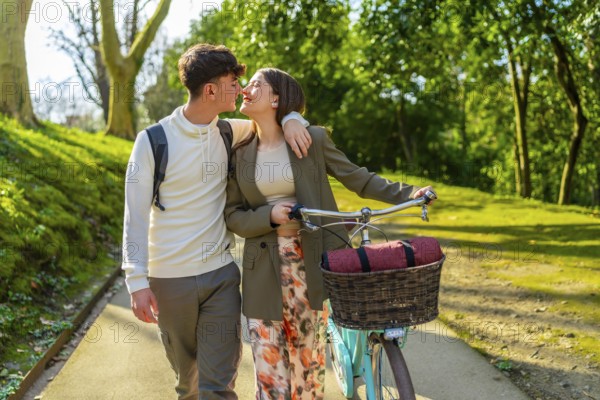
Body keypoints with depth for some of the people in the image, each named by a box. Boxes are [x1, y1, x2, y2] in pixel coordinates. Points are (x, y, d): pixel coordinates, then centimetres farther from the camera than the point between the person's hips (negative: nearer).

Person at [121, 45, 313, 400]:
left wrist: (292, 121, -9)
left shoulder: (228, 133, 1)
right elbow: (136, 216, -9)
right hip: (171, 279, -2)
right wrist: (138, 282, -13)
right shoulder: (153, 141, -10)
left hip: (221, 275, 2)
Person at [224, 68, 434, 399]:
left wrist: (408, 193, -10)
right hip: (264, 268, 2)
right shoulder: (240, 152, 5)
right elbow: (233, 216, 4)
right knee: (269, 364, 2)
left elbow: (358, 179, 1)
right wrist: (270, 215, -14)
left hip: (310, 263, -1)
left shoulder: (313, 139, -2)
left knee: (308, 356, 9)